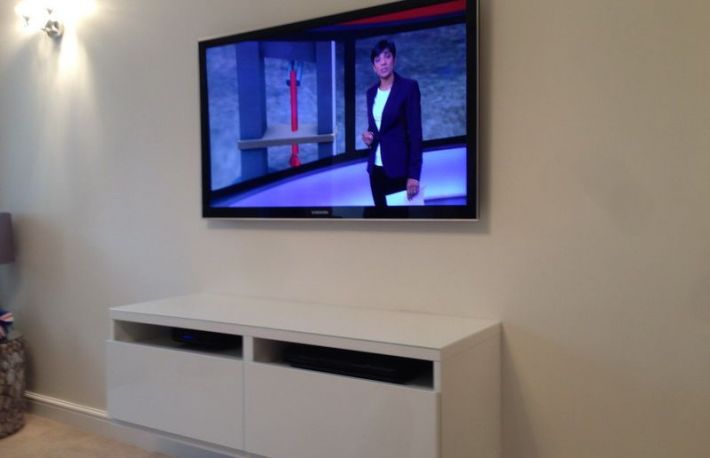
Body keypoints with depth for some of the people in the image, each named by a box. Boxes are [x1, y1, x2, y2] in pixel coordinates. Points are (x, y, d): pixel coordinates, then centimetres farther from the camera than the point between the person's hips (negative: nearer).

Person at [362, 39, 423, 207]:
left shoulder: (409, 87, -6)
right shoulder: (371, 92, 11)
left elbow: (415, 131, -11)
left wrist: (413, 174, -17)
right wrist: (368, 135, -3)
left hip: (398, 167, -5)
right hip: (376, 167, 6)